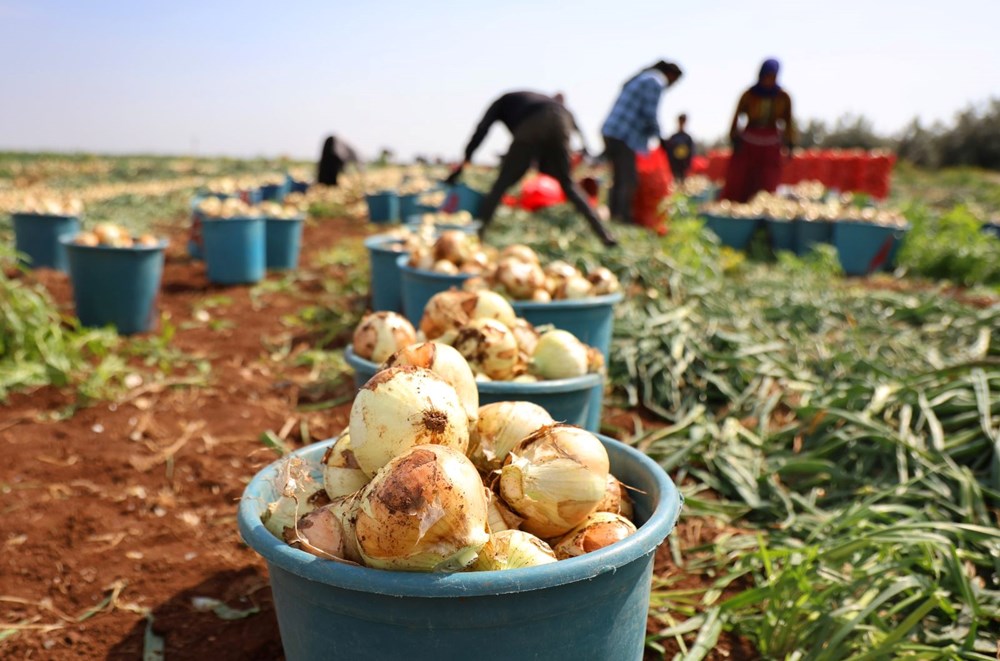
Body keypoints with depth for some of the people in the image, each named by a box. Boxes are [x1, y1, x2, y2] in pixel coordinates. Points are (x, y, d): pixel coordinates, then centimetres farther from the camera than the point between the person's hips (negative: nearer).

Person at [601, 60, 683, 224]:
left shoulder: (640, 78, 24)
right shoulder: (656, 83, -5)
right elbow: (650, 114, -13)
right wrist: (660, 137, -2)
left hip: (610, 132, 9)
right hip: (625, 137, -9)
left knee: (618, 180, 11)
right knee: (629, 180, -9)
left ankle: (614, 217, 12)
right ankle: (624, 218, -11)